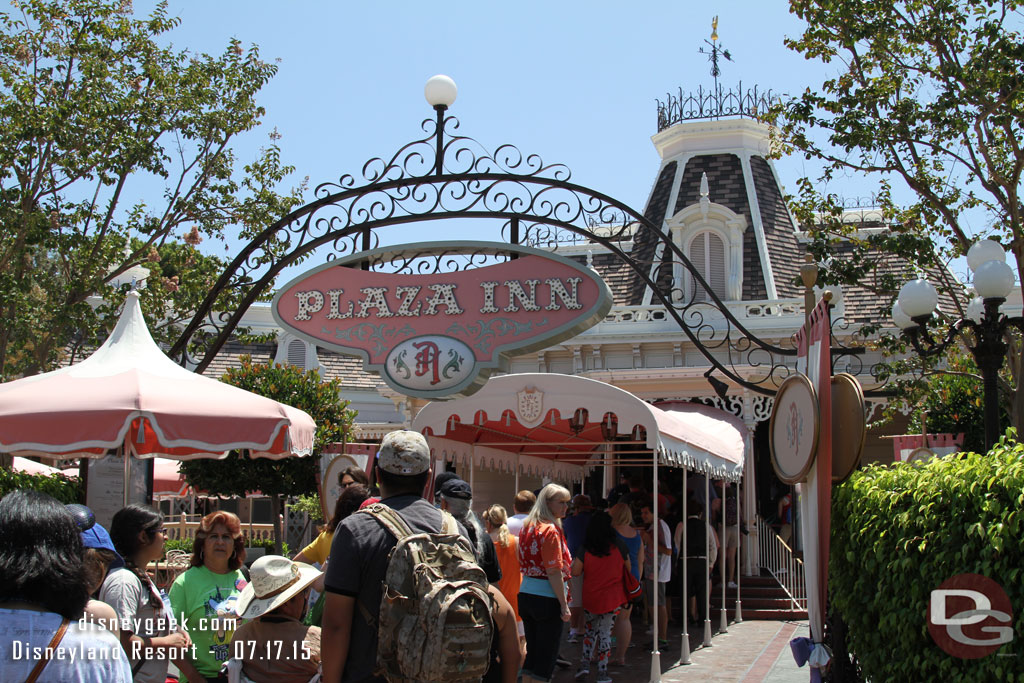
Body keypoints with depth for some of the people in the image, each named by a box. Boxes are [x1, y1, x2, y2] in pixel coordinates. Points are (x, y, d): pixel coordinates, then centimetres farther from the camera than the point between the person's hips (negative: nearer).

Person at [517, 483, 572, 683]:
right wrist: (564, 604, -16)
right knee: (546, 657, 0)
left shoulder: (527, 527, 11)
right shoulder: (550, 530, -14)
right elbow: (554, 572, -18)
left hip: (525, 594, 8)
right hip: (547, 598, -8)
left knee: (531, 652, 15)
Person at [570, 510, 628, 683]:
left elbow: (575, 572, -6)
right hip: (613, 597, -1)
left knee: (591, 630, 19)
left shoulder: (585, 548, -7)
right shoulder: (618, 545, -6)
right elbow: (628, 568, 4)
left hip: (590, 597, 1)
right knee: (605, 632, 5)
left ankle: (585, 663, 9)